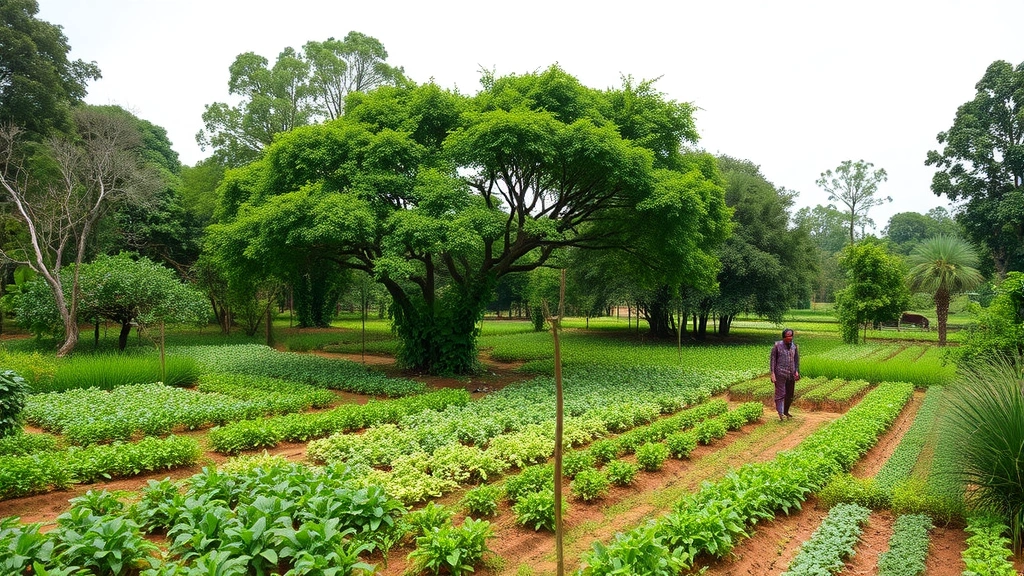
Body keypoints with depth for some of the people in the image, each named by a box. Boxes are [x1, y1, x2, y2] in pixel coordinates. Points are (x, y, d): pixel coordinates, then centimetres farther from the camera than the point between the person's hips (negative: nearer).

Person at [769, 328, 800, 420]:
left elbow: (796, 359, 13)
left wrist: (797, 371, 3)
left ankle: (786, 411, 25)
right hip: (780, 373, -5)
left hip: (791, 374, 5)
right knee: (781, 393, -10)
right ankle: (780, 413, -12)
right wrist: (772, 372, -9)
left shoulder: (794, 346, 7)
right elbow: (772, 359, -4)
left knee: (790, 394, 11)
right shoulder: (777, 345, -5)